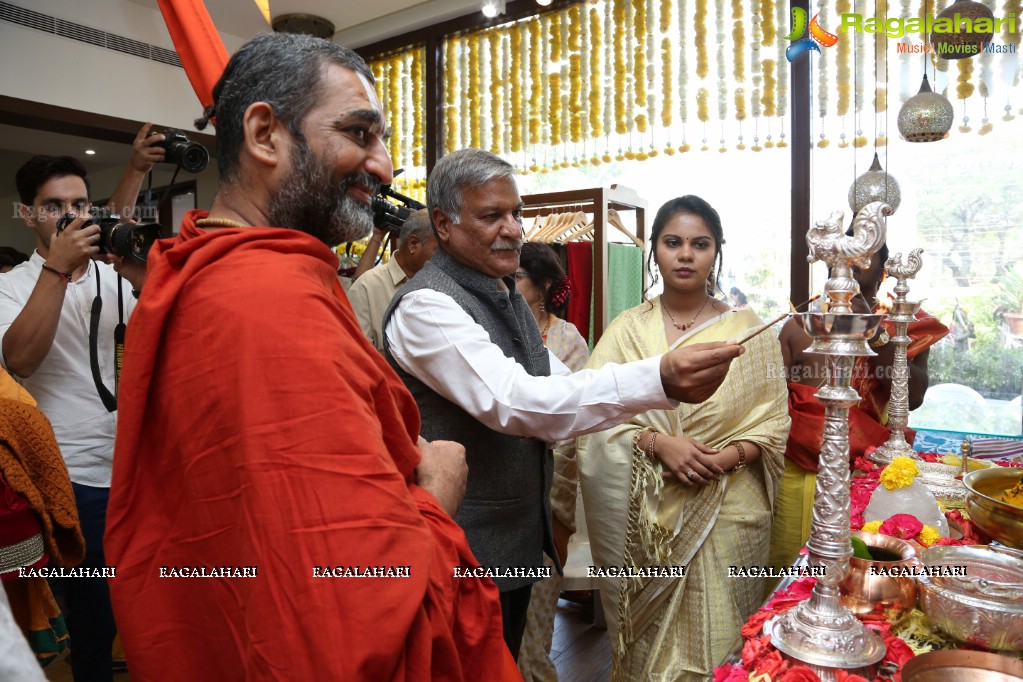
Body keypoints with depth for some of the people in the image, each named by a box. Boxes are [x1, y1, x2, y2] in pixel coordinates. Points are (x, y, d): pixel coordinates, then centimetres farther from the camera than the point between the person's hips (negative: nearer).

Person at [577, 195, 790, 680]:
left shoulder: (748, 330, 1)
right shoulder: (627, 328, 0)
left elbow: (772, 421, 0)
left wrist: (729, 456, -17)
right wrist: (657, 442, -19)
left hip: (727, 511, 0)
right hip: (649, 516, 0)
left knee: (719, 638, 11)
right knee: (650, 639, 13)